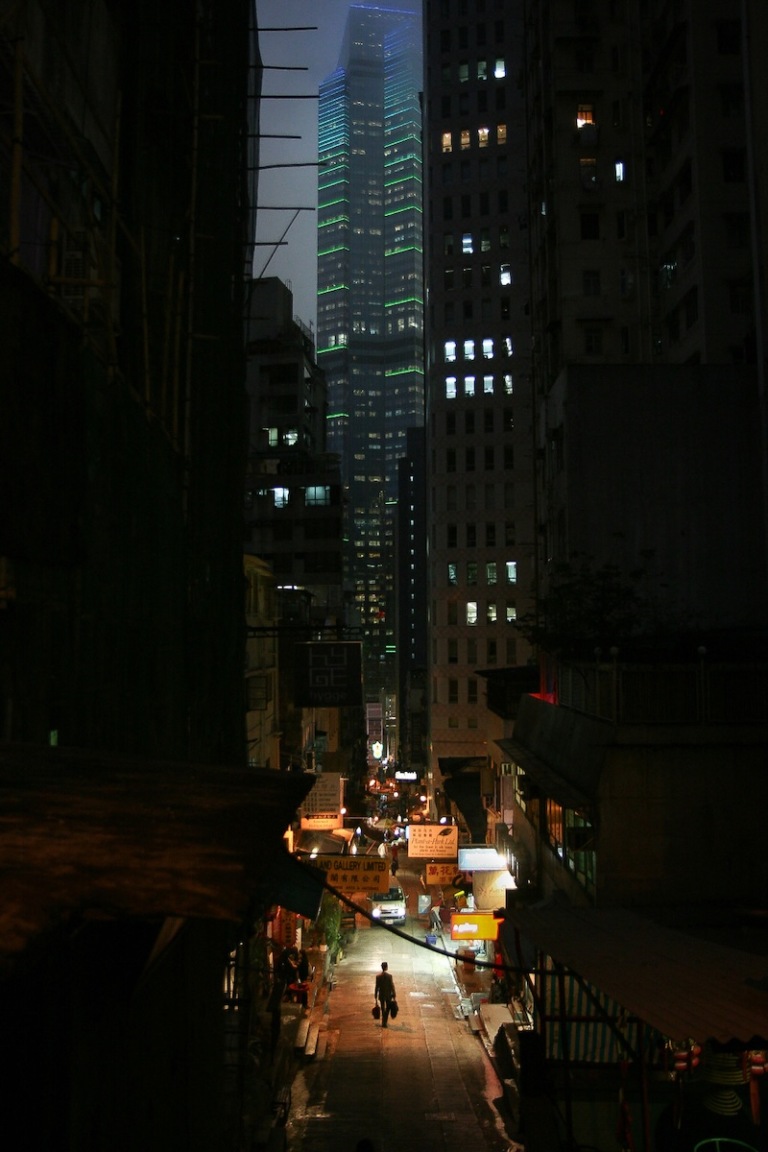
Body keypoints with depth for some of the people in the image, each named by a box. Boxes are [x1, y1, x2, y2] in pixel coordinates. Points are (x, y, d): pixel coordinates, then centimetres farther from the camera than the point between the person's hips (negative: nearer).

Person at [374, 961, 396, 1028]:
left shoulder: (378, 976, -9)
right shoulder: (389, 975, -16)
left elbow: (376, 987, -4)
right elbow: (392, 986, -12)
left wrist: (375, 996, 6)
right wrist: (394, 995, -3)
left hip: (381, 995, 2)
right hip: (388, 995, -2)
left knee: (383, 1009, 18)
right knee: (388, 1008, 13)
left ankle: (384, 1022, 26)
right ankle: (384, 1022, 2)